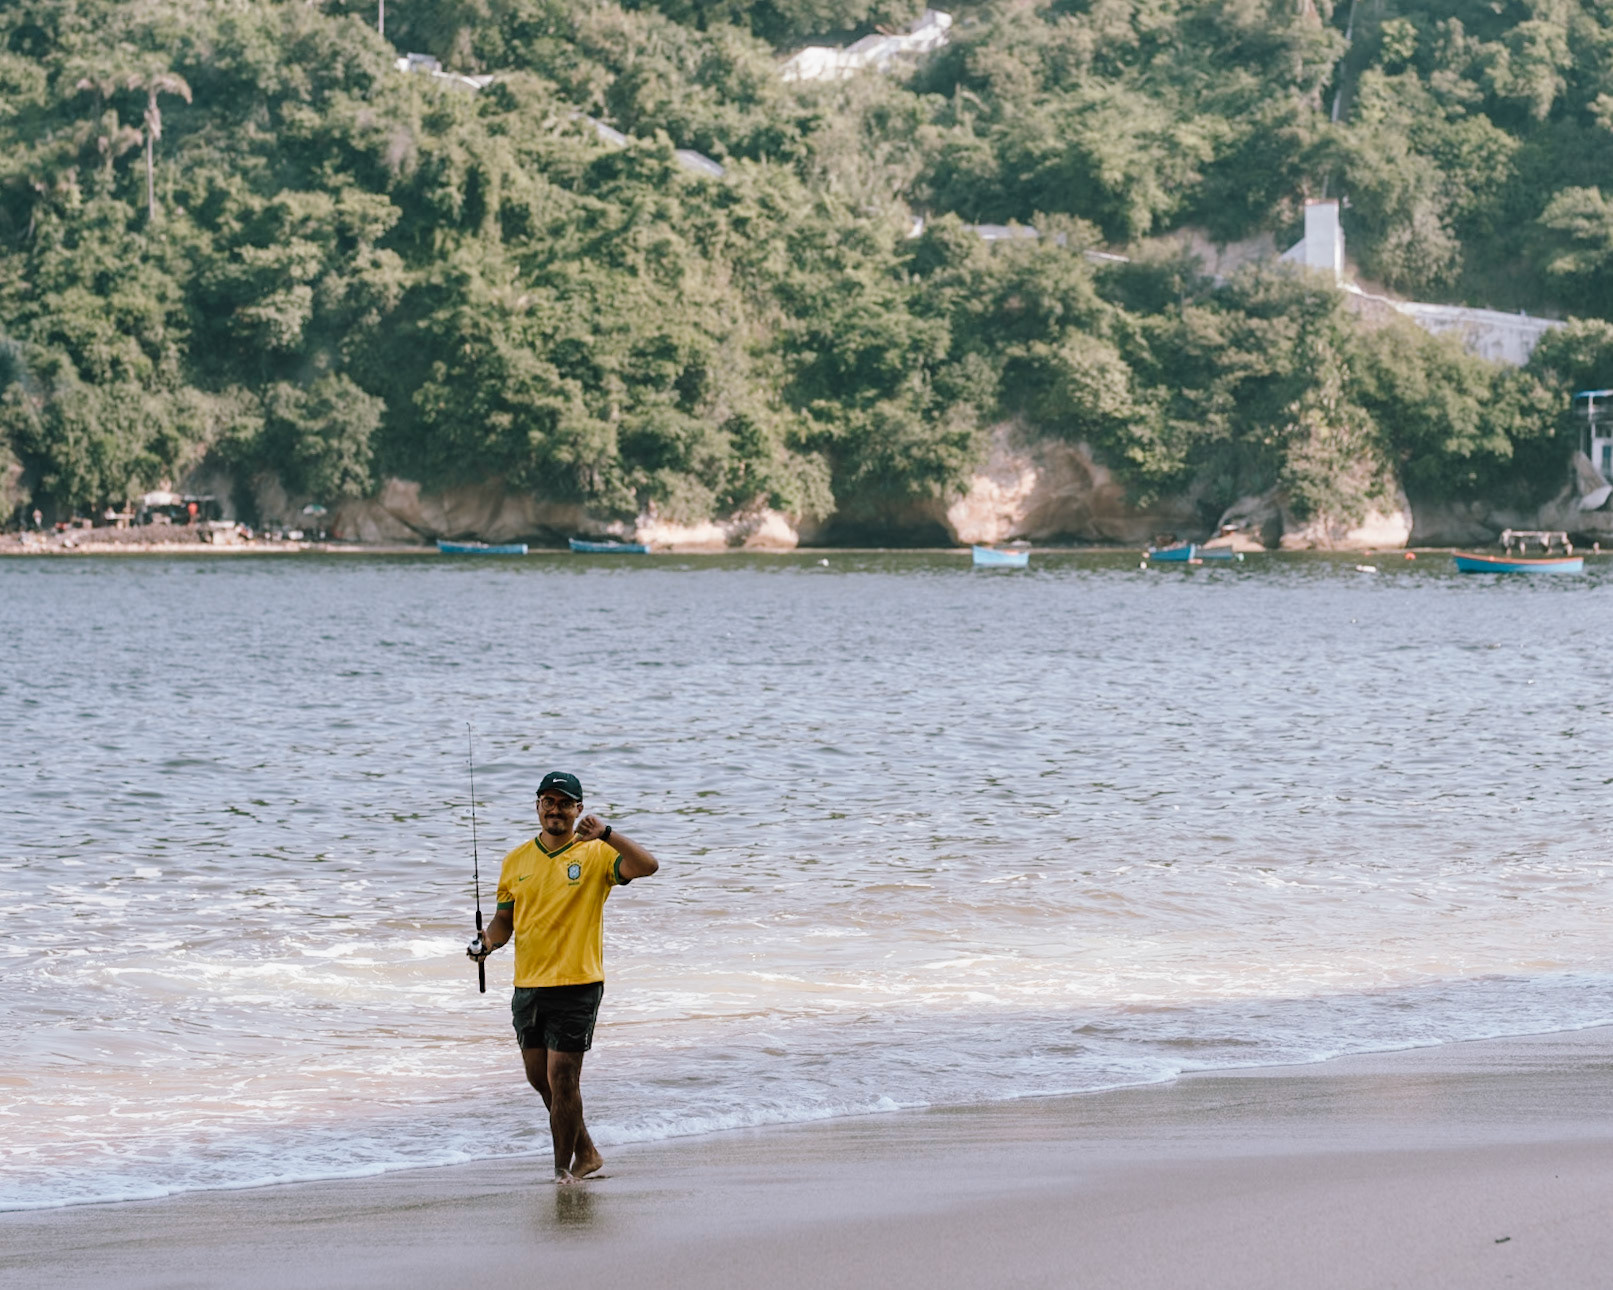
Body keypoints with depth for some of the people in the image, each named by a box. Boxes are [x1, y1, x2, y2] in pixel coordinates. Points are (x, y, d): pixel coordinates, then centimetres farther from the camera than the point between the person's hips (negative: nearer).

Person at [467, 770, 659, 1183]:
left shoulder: (595, 855, -4)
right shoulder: (517, 861, 11)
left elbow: (647, 866, -20)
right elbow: (504, 919, 17)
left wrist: (607, 834, -32)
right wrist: (487, 942, -4)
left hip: (577, 986, -6)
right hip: (528, 987, 6)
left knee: (562, 1079, -8)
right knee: (540, 1079, 13)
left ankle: (563, 1169, 4)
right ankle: (586, 1152, 30)